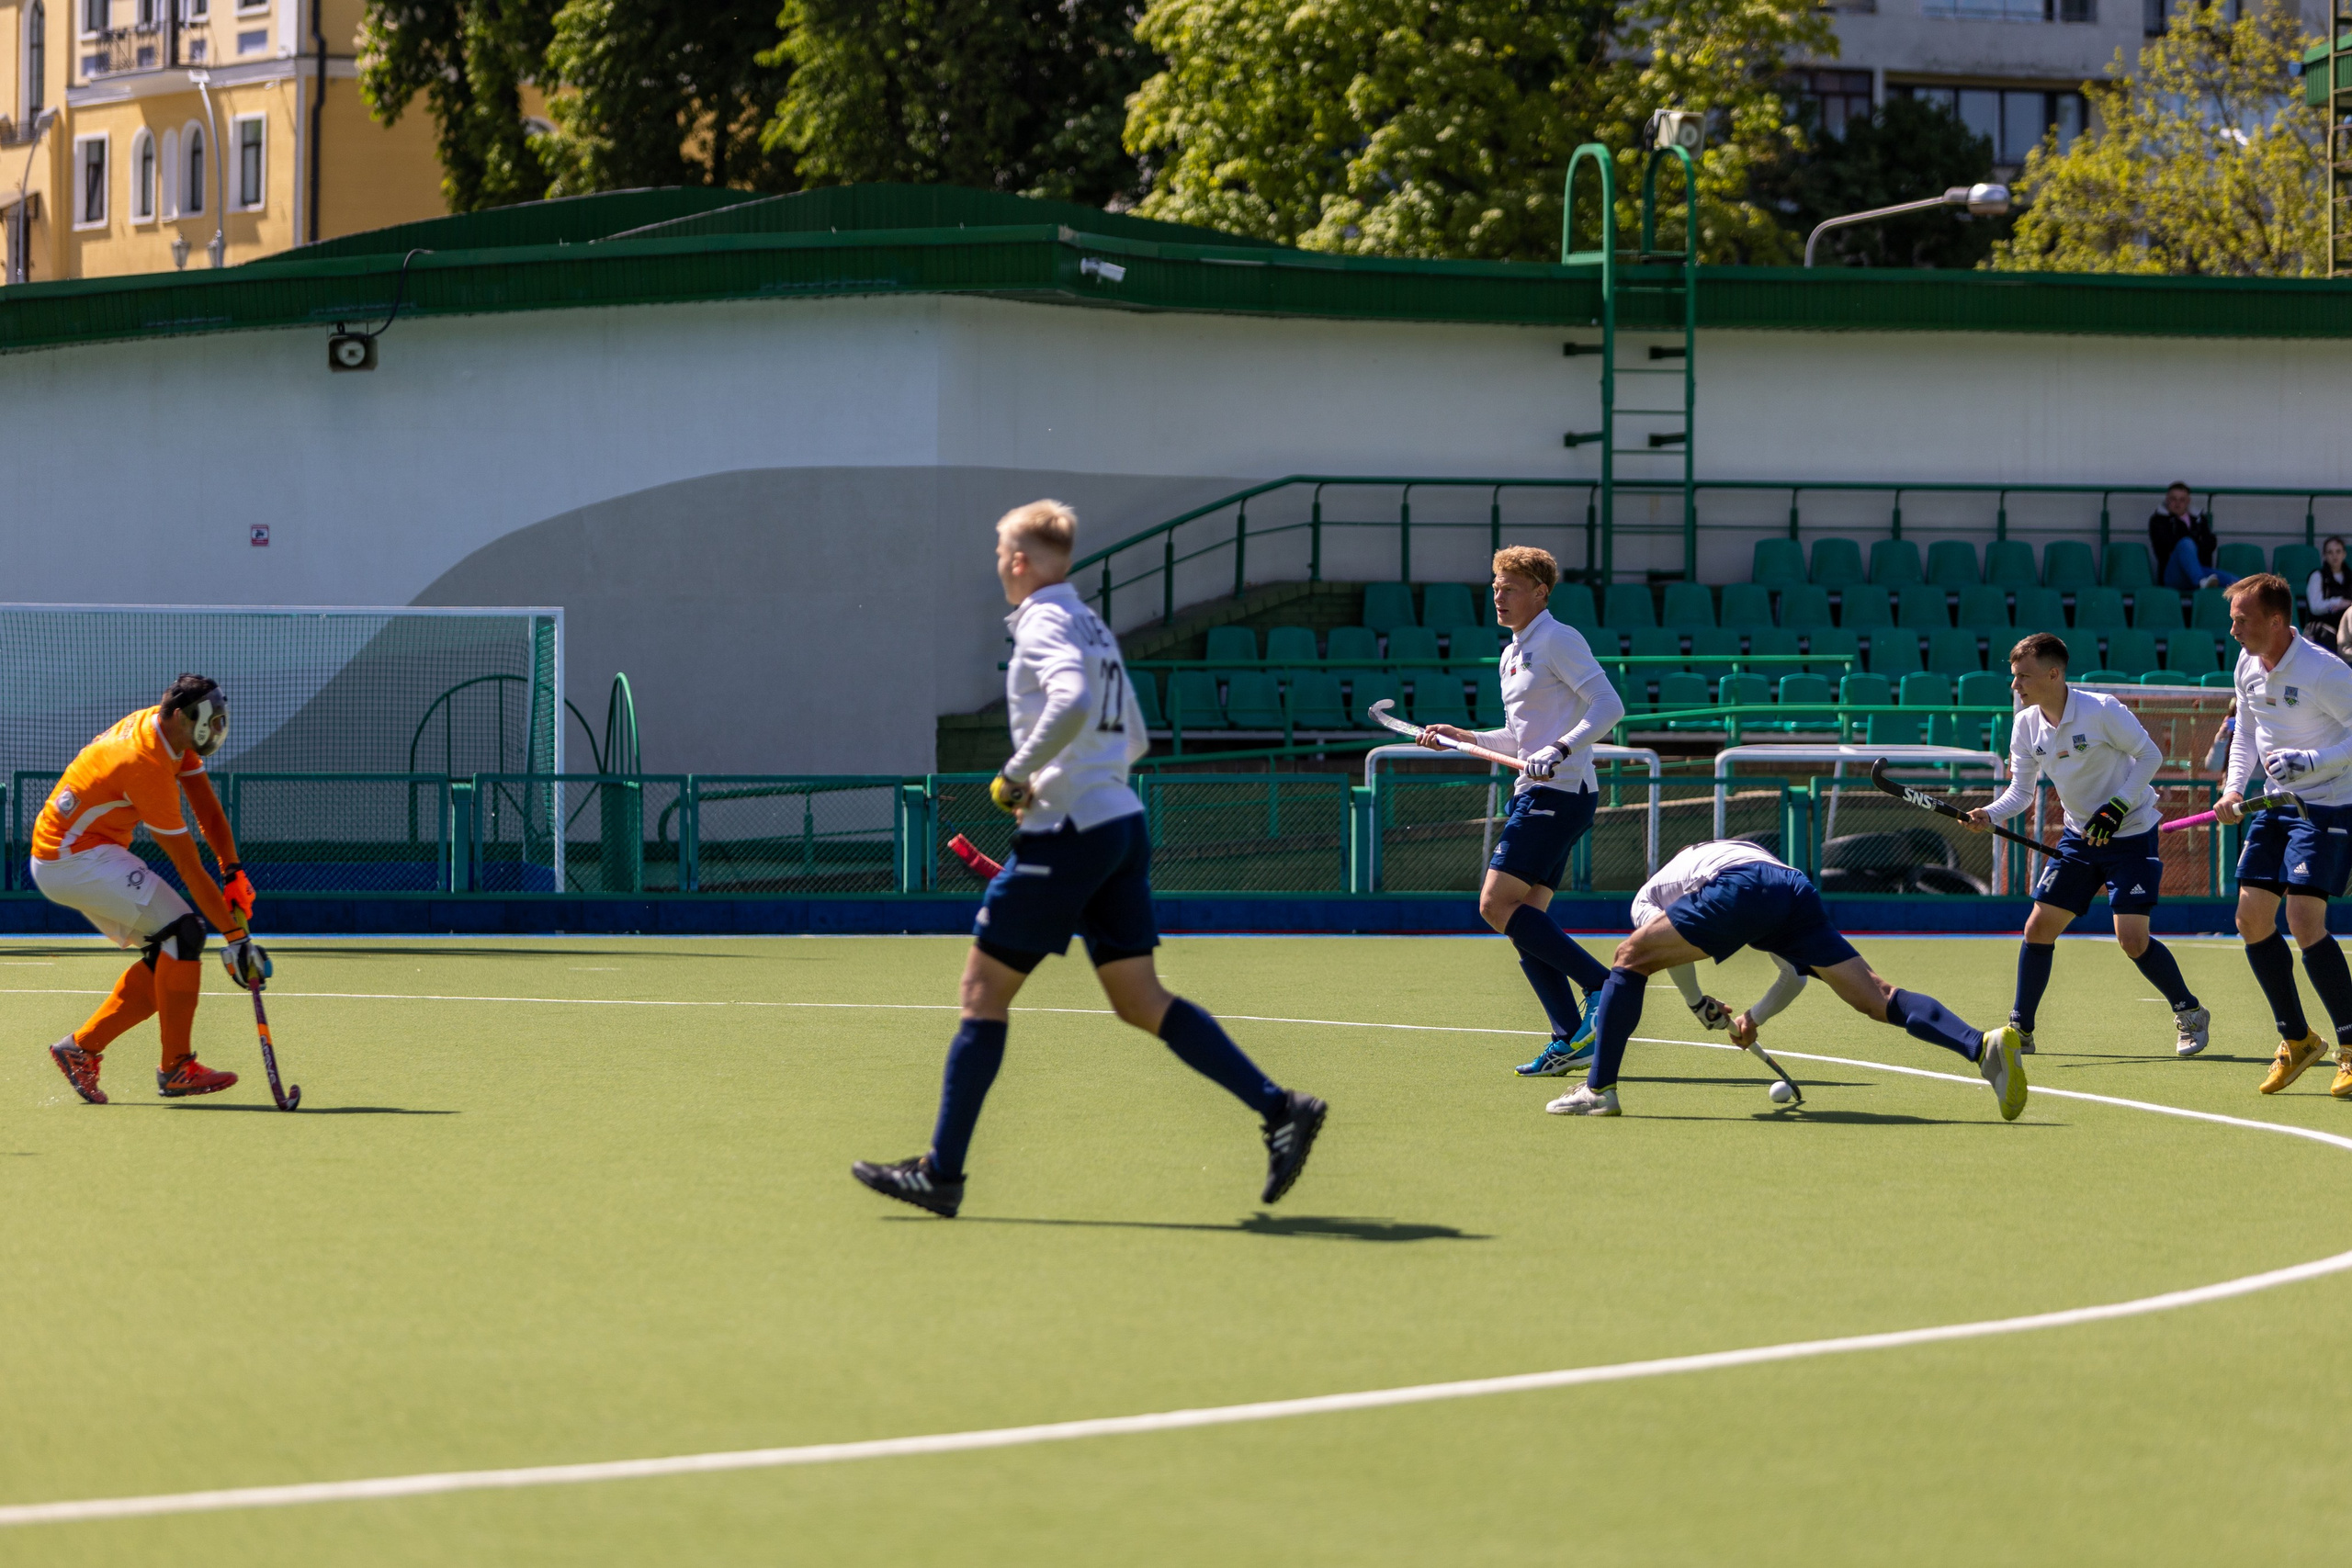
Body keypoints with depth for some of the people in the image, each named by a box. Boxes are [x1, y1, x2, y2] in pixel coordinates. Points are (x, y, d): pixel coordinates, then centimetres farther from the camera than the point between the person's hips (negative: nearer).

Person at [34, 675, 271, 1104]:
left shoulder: (173, 731, 1)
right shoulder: (146, 765, -27)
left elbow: (207, 808, 4)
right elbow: (189, 868, -25)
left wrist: (234, 871, -9)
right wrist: (234, 934, -22)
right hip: (75, 859, -10)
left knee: (166, 954, 5)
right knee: (183, 932, -16)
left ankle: (82, 1047, 11)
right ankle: (177, 1069, -13)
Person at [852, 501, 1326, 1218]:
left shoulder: (1044, 622, -9)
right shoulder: (1093, 627, 19)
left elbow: (1071, 702, -29)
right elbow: (1134, 739, 27)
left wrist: (1016, 777, -18)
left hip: (1067, 834, -9)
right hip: (1122, 826, 9)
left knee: (984, 990, 0)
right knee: (1141, 1001, 7)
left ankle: (942, 1172, 2)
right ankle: (1280, 1108, -5)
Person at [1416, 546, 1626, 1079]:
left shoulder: (1558, 640, -8)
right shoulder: (1513, 654, 20)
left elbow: (1609, 705, -17)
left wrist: (1559, 749, -28)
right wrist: (1462, 737, 20)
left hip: (1559, 793, -10)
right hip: (1533, 795, 10)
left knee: (1497, 905, -16)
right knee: (1523, 922, 4)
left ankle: (1603, 985, -16)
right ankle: (1570, 1041, 1)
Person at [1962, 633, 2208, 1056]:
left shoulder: (2102, 711, -21)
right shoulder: (2026, 725, -3)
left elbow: (2150, 755, -13)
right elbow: (2021, 790, 3)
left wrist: (2118, 807, -21)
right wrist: (1990, 815, -16)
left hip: (2131, 834, -6)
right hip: (2079, 837, 6)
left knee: (2132, 938, -15)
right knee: (2039, 927, -1)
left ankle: (2190, 1014, 6)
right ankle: (2020, 1030, 9)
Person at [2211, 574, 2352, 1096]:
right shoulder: (2249, 665, 4)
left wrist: (2308, 762, -27)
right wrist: (2234, 788, 3)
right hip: (2276, 804, 8)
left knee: (2304, 921, -18)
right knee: (2252, 917, 1)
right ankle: (2297, 1040, 16)